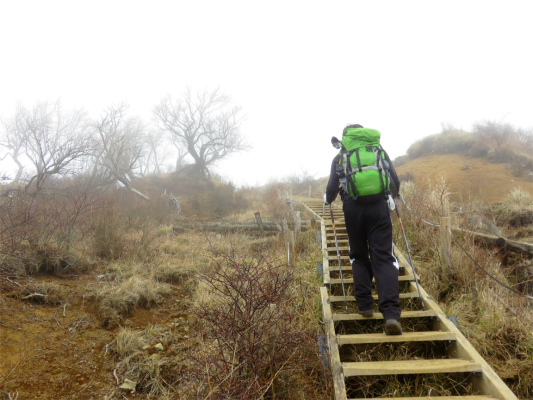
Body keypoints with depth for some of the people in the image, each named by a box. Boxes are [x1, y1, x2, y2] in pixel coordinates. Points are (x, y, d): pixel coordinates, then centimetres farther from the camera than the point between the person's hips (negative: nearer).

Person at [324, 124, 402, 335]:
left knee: (359, 257, 16)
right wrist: (393, 194, 35)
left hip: (353, 209, 0)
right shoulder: (380, 151, 15)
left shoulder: (340, 157, 11)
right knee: (384, 258, -3)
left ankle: (365, 305, 14)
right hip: (379, 207, 1)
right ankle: (391, 314, -14)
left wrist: (328, 199, 26)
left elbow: (332, 188, 4)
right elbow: (395, 182, 13)